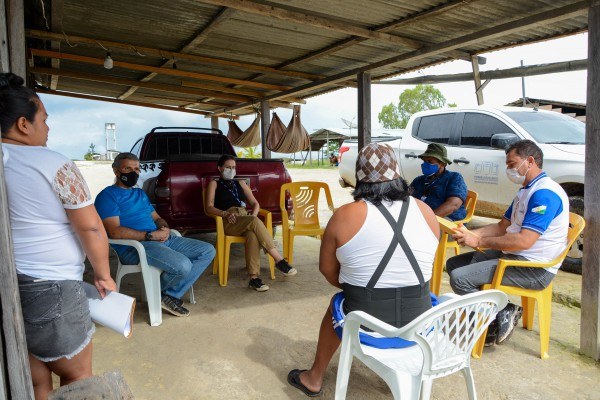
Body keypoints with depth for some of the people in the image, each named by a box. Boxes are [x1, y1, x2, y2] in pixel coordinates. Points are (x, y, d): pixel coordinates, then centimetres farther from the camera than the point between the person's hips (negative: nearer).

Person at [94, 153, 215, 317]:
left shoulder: (140, 193, 25)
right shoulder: (108, 195, -2)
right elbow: (115, 232, -14)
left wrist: (165, 228, -1)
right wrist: (150, 235, -18)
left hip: (162, 239, 9)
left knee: (208, 251, -2)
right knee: (182, 265, -32)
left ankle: (171, 295, -4)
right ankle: (158, 293, 3)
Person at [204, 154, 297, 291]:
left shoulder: (240, 183, 29)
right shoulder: (214, 184, 18)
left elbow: (255, 203, 22)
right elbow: (209, 207, 4)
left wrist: (253, 215, -1)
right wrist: (225, 214, -16)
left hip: (246, 218, 3)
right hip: (228, 222, -3)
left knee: (253, 234, -36)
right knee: (255, 223, -35)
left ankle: (253, 277, -44)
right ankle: (279, 260, -36)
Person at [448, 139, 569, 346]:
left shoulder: (545, 193, -18)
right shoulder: (525, 191, 17)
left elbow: (524, 241, -26)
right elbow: (502, 227, 18)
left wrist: (479, 241, -18)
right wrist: (471, 234, 0)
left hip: (534, 268, -11)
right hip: (513, 255, 11)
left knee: (459, 278, -23)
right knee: (453, 264, 7)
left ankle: (502, 314, -4)